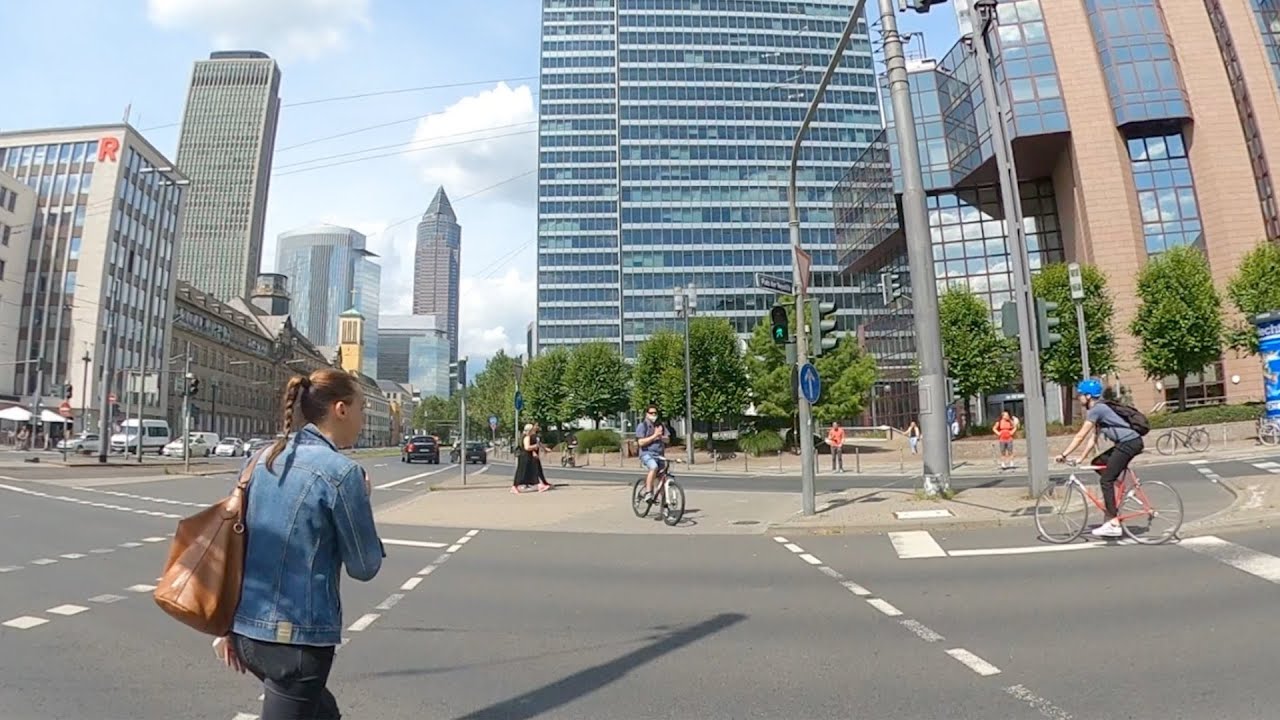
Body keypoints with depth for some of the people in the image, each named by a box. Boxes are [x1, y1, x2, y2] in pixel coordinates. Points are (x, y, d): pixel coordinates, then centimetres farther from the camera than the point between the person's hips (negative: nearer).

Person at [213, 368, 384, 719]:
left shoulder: (261, 459, 4)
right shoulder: (341, 471, -17)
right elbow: (365, 567, -9)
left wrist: (226, 625, 19)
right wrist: (362, 500, 4)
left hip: (245, 627, 8)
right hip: (297, 635, -8)